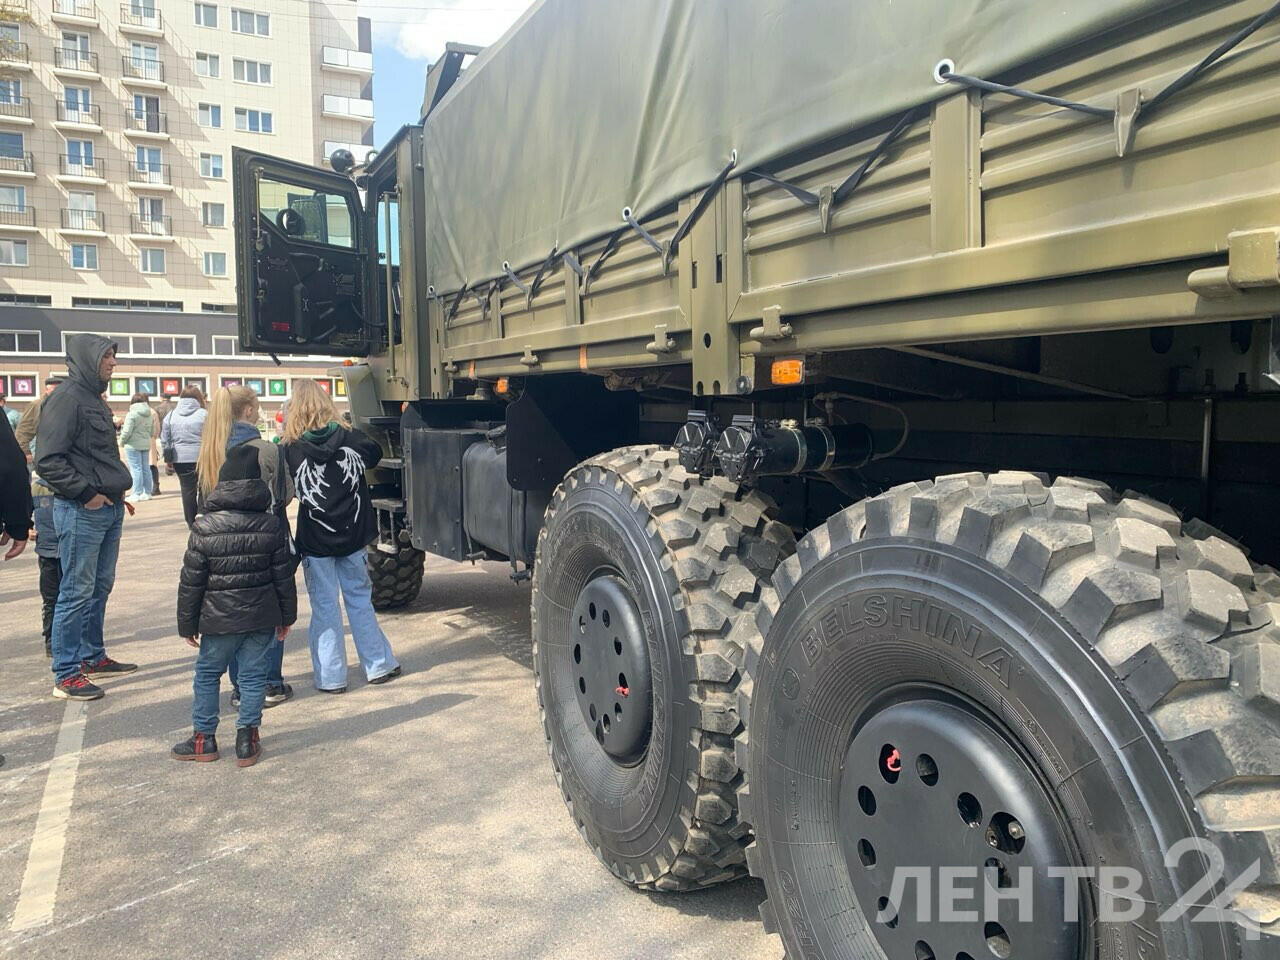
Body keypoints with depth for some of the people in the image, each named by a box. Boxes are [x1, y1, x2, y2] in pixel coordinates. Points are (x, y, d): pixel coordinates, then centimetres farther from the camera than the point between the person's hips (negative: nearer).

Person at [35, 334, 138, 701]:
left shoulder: (96, 400, 16)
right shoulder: (67, 399, -13)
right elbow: (48, 461, -19)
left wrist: (117, 491, 14)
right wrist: (86, 492, -18)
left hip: (109, 509, 9)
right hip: (82, 512, -9)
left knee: (100, 588, 17)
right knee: (77, 592, -3)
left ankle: (93, 657, 29)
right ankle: (66, 675, 6)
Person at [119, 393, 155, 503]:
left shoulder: (132, 414, -13)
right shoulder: (150, 414, 9)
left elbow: (127, 431, -15)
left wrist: (122, 442, 0)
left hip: (133, 445, -7)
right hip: (146, 444, 7)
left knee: (136, 469, -5)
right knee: (146, 468, 11)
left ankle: (136, 494, -5)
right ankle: (147, 493, 16)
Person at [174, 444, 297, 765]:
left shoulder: (204, 528, -8)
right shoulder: (272, 525, -3)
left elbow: (191, 582, -5)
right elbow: (284, 576, 1)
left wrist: (187, 624, 5)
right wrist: (287, 616, 11)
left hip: (219, 618, -1)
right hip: (262, 616, 1)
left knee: (207, 674, 16)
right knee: (253, 675, 10)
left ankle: (204, 737, 23)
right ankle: (247, 739, 12)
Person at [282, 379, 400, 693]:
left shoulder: (291, 449, -11)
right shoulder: (349, 438, -5)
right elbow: (375, 454, 12)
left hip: (315, 540, -2)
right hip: (352, 536, 2)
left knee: (324, 607, 7)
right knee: (360, 599, 15)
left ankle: (331, 678, 12)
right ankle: (379, 665, 21)